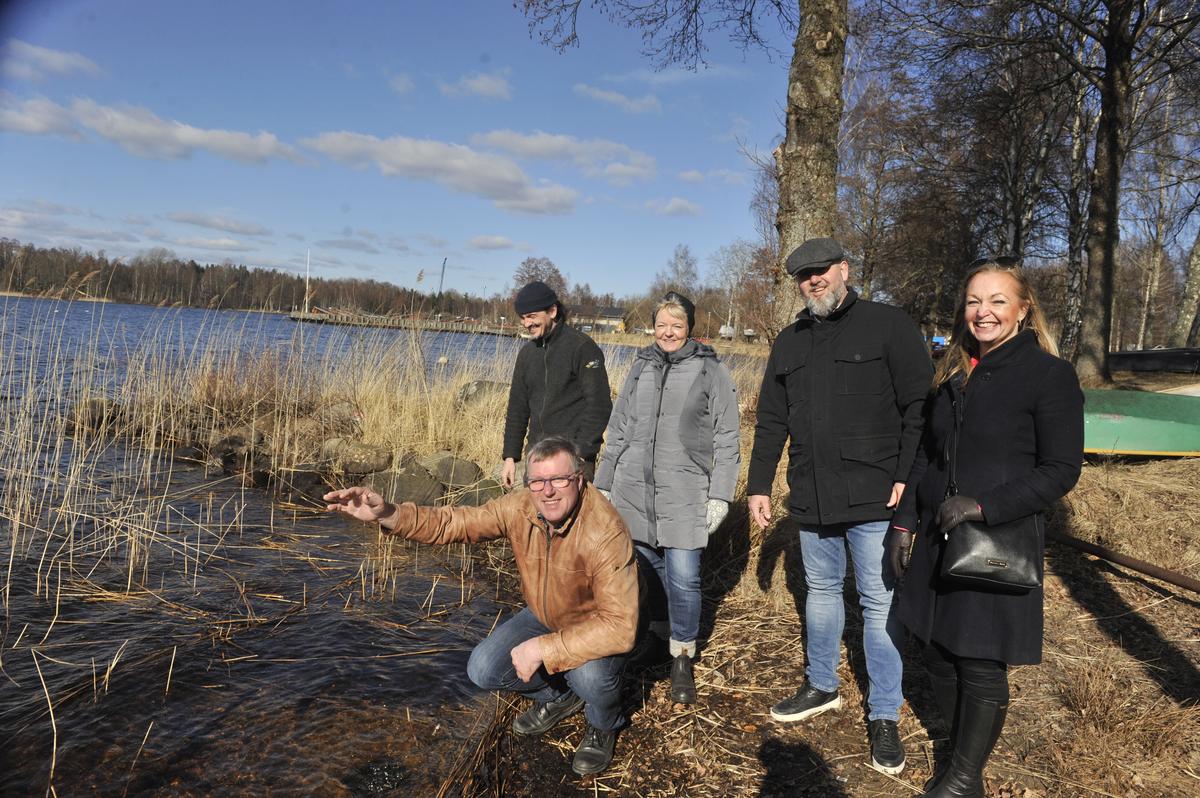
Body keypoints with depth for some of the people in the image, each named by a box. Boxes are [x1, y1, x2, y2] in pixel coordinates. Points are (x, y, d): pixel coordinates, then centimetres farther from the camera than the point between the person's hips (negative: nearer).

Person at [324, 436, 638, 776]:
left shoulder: (606, 533, -36)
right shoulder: (520, 507, -20)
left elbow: (620, 627, -38)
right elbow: (454, 522, -18)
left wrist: (542, 649, -37)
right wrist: (387, 514, -34)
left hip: (595, 629, -5)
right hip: (543, 618, 5)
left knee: (590, 673, -35)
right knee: (483, 670, -11)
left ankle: (604, 725, 3)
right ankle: (558, 695, 18)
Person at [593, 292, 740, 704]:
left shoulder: (712, 371, 1)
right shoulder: (640, 367, 11)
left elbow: (726, 439, 0)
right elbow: (618, 430, 15)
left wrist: (720, 495, -5)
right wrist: (604, 484, 13)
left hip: (684, 494, -3)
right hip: (633, 490, 3)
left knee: (683, 577, -5)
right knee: (650, 569, 10)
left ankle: (682, 659, 14)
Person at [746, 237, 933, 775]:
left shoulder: (888, 326, -5)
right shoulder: (789, 343, 11)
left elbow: (919, 407, -9)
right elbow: (771, 421, 14)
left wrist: (909, 478, -15)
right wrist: (758, 485, 11)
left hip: (874, 498, -5)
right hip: (811, 501, 5)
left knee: (879, 604, 3)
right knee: (821, 591, 18)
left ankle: (884, 715, 18)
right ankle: (822, 687, 36)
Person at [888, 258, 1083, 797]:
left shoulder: (1050, 375, -9)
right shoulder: (954, 373, 9)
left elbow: (1061, 470, -12)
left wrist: (985, 505, -21)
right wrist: (904, 522, 9)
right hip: (938, 541, 6)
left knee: (980, 667, 4)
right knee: (937, 653, 12)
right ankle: (961, 752, 34)